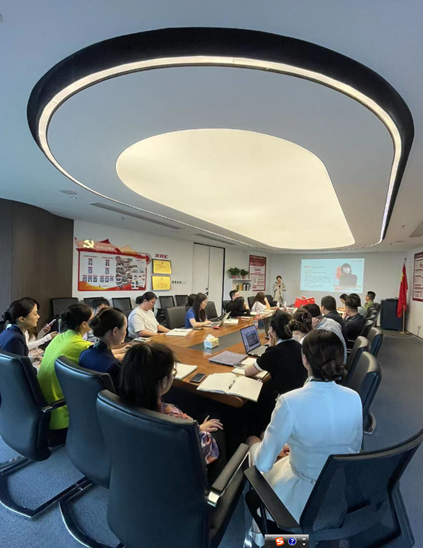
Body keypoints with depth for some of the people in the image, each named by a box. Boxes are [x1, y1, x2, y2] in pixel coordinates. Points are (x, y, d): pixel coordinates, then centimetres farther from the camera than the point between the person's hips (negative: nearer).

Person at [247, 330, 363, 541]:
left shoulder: (290, 402, -32)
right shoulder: (354, 398, -16)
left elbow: (263, 462, -22)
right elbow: (354, 448, 3)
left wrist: (252, 442, 1)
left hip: (305, 500, -4)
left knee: (259, 471, 25)